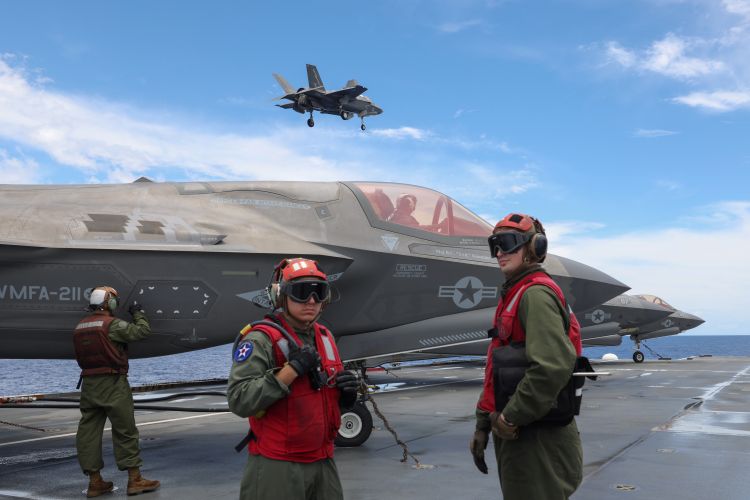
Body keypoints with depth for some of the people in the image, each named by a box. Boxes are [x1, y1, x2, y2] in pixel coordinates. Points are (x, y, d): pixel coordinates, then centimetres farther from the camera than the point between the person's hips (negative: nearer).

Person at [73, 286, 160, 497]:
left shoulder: (80, 327, 11)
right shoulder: (112, 324, -11)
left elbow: (81, 356, 16)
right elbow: (142, 331, -10)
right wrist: (138, 313, 6)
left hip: (89, 383, 7)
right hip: (112, 383, -7)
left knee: (88, 431, 9)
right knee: (125, 431, 1)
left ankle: (95, 482, 14)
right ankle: (134, 479, 5)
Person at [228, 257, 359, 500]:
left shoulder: (325, 337, 10)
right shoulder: (261, 339, -13)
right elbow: (239, 401, -23)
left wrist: (347, 393, -1)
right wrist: (291, 369, -25)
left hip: (323, 462, 7)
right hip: (277, 465, -7)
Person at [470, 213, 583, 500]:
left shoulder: (536, 294, -16)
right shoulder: (512, 295, 16)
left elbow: (553, 367, -29)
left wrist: (510, 418, -20)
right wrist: (483, 425, 17)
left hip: (539, 439, -10)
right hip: (514, 433, 10)